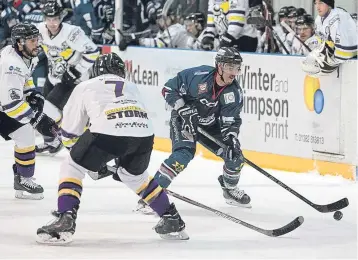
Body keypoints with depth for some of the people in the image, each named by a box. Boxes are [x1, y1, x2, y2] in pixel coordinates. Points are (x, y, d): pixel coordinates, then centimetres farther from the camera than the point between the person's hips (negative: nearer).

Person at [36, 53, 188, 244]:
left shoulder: (85, 87, 29)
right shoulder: (131, 87, 38)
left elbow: (69, 131, 32)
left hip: (107, 131, -4)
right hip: (143, 133, 4)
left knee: (72, 167, 16)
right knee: (135, 174, 33)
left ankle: (65, 221, -2)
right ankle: (172, 221, 34)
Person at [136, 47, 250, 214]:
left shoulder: (235, 93, -15)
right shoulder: (198, 75, -26)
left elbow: (231, 122, -11)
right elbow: (169, 89, -18)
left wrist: (231, 140, -29)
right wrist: (184, 110, -24)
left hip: (210, 126, 5)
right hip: (184, 121, -5)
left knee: (235, 156, -1)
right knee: (183, 155, -28)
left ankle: (230, 189, 31)